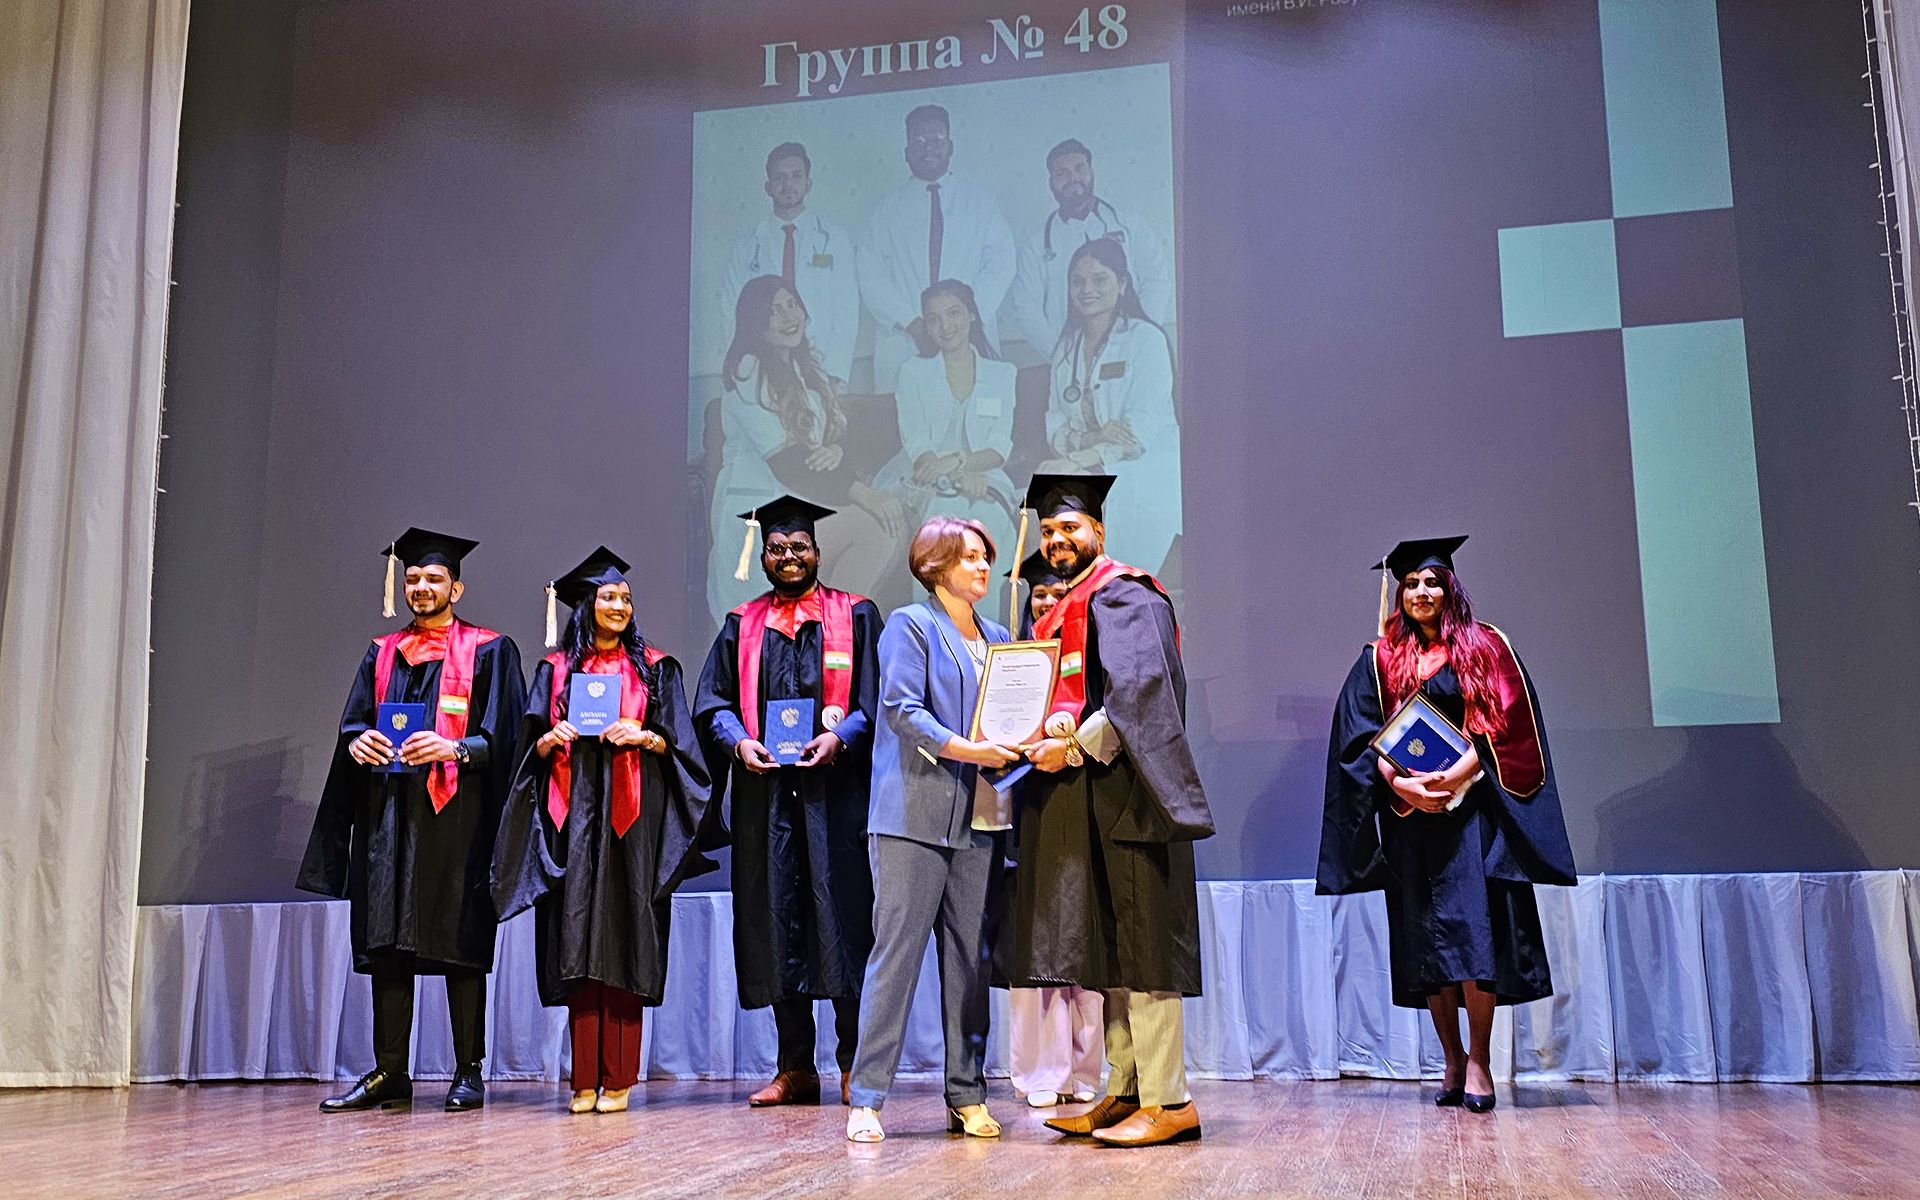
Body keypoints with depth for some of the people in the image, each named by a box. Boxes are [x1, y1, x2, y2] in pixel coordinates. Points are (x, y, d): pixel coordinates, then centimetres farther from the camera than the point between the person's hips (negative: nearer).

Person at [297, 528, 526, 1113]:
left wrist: (454, 748, -21)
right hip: (389, 810, 4)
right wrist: (357, 741, -10)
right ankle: (389, 1074, 9)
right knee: (387, 943, 3)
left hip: (454, 815, -4)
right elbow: (354, 721, 13)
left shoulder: (488, 652, 5)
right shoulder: (382, 654, 18)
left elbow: (500, 735, -4)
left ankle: (468, 1072, 4)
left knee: (459, 943, -3)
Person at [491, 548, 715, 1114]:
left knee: (623, 944, -4)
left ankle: (617, 1079, 0)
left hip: (631, 818, -1)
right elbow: (531, 746, 11)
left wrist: (644, 737, -14)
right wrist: (550, 739, -9)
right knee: (578, 942, -2)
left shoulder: (655, 668, 10)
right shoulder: (557, 668, 13)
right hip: (572, 816, 1)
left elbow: (682, 744, 4)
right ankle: (584, 1081, 2)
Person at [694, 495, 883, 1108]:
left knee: (842, 914, -6)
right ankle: (796, 1069, 9)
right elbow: (712, 702, 10)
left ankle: (853, 1063, 2)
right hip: (765, 788, 3)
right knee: (777, 919, 2)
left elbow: (877, 696, 2)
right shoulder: (742, 625, 16)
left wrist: (840, 736, -15)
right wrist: (738, 739, -9)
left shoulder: (855, 616, 9)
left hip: (835, 786, -3)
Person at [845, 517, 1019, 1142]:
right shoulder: (910, 624, 1)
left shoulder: (997, 639, 20)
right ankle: (867, 1098, -1)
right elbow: (900, 708, -10)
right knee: (897, 950, -6)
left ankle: (966, 1096, 12)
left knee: (969, 957, 6)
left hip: (976, 818, 6)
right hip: (915, 813, -6)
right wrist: (965, 749, -21)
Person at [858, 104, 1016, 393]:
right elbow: (871, 278, 5)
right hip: (902, 345, 0)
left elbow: (1001, 266, 4)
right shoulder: (886, 209, 15)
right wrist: (910, 323, -10)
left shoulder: (982, 202, 15)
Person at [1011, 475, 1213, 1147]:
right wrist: (1047, 730, 3)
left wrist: (1076, 746, -18)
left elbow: (1139, 690, -19)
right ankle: (1127, 1091, 15)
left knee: (1136, 947, -10)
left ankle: (1168, 1100, -7)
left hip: (1120, 789, -9)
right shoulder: (1061, 612, 22)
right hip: (1078, 797, 9)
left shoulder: (1121, 594, -6)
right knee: (1108, 950, 10)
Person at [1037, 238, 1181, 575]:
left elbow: (1142, 424, -12)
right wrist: (1089, 438, -16)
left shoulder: (1145, 338, -2)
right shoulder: (1067, 347, 17)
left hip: (1145, 480, -5)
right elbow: (1054, 423, 8)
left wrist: (1075, 461, -22)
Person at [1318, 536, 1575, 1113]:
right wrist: (1401, 783, -12)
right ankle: (1452, 1060, 9)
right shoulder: (1380, 659, 11)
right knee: (1425, 937, 2)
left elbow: (1505, 725, -3)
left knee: (1474, 928, -10)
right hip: (1408, 811, 3)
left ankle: (1478, 1060, -5)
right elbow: (1358, 735, 4)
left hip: (1470, 806, -2)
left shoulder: (1485, 648, 5)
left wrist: (1453, 777, -15)